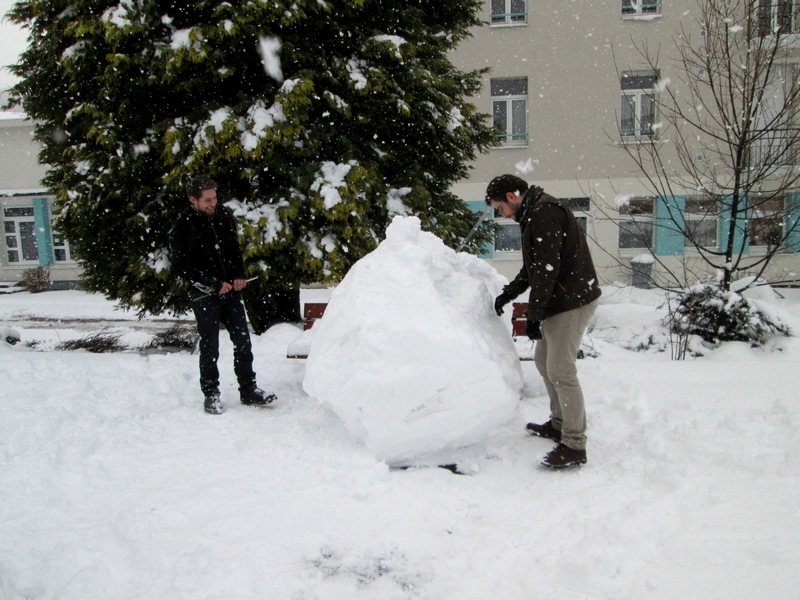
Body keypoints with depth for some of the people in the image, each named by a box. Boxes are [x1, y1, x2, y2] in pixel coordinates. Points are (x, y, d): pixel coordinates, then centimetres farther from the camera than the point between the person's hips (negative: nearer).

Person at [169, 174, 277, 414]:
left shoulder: (224, 215, 5)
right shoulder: (182, 228, -9)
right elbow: (182, 266, -9)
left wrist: (239, 275, 1)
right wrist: (213, 285, -14)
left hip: (231, 290, 5)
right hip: (204, 296, -4)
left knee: (243, 342, 6)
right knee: (210, 348, 3)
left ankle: (249, 390, 17)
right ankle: (211, 395, 18)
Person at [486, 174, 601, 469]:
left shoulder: (545, 212, -17)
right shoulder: (534, 214, 16)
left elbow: (547, 268, -23)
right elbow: (533, 267, 23)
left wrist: (533, 315, -19)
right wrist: (509, 292, 13)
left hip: (572, 301, -11)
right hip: (559, 301, 11)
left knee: (561, 371, -8)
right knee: (543, 359, 19)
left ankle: (574, 445, 1)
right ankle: (559, 423, 33)